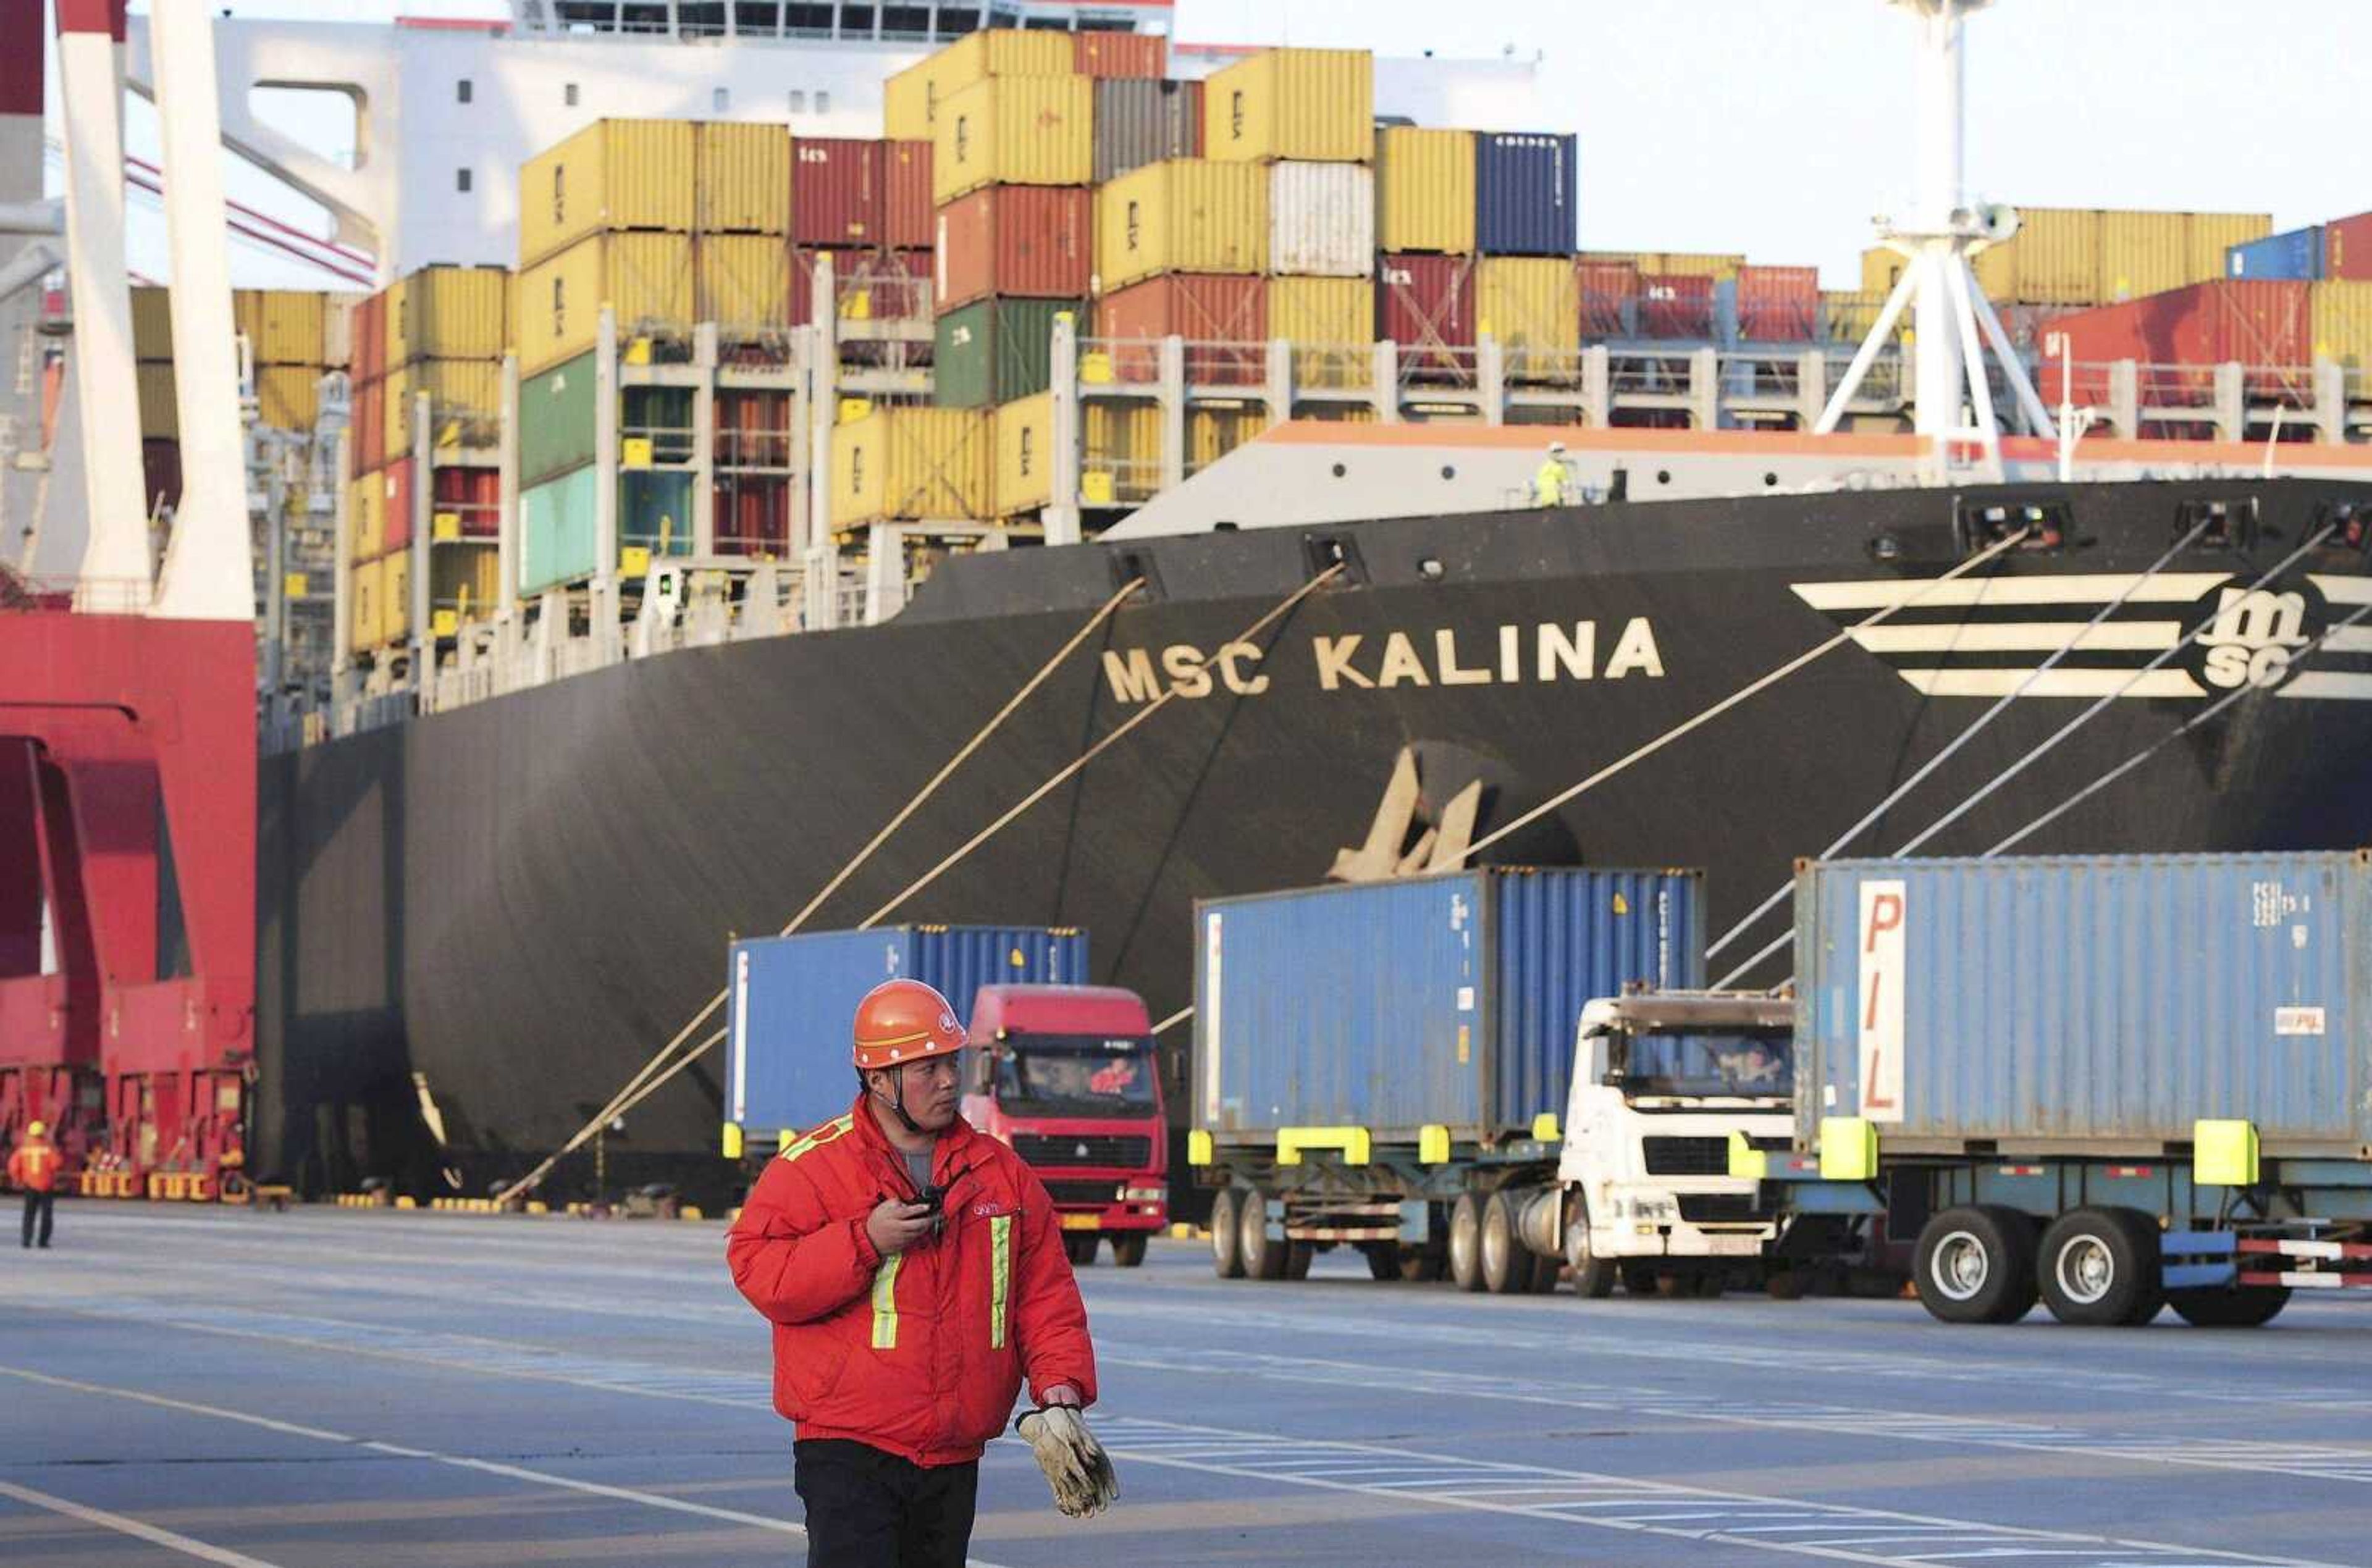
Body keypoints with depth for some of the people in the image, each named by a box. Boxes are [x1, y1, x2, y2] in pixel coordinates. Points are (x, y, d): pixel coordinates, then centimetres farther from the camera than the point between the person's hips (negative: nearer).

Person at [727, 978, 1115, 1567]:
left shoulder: (1002, 1172, 10)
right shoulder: (810, 1166, -4)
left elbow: (1045, 1293, 11)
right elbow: (755, 1270, -11)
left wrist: (1059, 1389, -4)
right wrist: (865, 1240, -20)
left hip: (954, 1459, 5)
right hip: (848, 1450, -5)